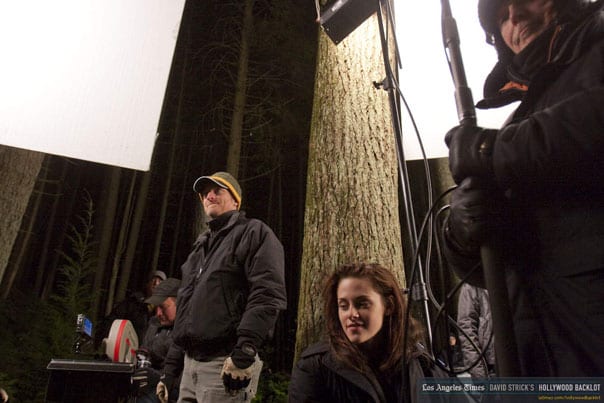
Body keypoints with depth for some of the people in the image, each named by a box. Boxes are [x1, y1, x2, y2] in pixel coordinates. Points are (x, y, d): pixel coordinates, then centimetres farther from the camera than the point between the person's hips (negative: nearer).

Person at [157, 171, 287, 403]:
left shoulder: (254, 233, -4)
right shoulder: (201, 246, 21)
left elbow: (267, 295, -18)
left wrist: (244, 352, -25)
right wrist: (171, 364, 19)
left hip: (225, 364, -7)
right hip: (191, 364, 8)